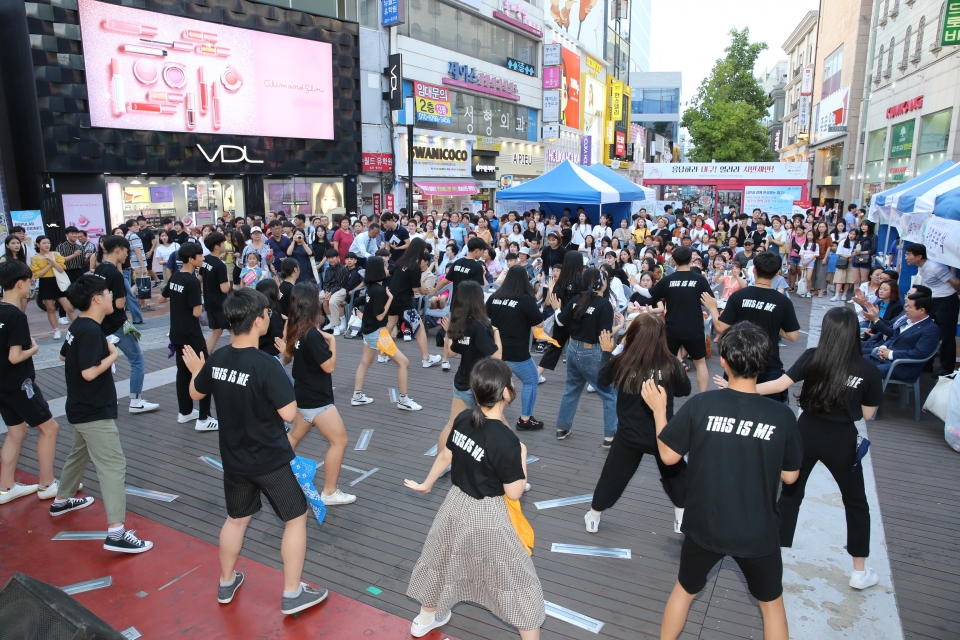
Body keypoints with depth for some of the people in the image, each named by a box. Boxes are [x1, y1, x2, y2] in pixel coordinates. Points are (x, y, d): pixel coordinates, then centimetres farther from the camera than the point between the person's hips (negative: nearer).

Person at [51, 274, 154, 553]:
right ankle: (116, 533, -13)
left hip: (80, 407, 10)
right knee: (113, 466, -10)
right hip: (95, 412, -10)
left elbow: (64, 354, 22)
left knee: (80, 452, 30)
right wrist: (113, 355, -16)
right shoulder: (91, 331, -24)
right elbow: (89, 372, -30)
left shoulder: (77, 326, 6)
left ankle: (62, 500, 50)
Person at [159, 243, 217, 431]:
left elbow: (161, 299, 18)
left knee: (183, 371, 16)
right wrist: (200, 304, -1)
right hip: (191, 335, -8)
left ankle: (185, 412, 24)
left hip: (176, 333, 8)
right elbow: (196, 312, -21)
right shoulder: (193, 281, -19)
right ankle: (203, 419, -2)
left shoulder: (174, 277, 5)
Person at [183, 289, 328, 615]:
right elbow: (289, 413, -23)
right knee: (296, 518, 11)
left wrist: (196, 370, 32)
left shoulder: (217, 359, -6)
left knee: (236, 518, 25)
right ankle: (292, 594, 20)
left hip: (234, 459, 6)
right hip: (271, 461, -6)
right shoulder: (267, 365, -26)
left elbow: (196, 394, 13)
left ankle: (226, 584, 42)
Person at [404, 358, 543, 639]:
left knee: (442, 561, 28)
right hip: (487, 516, -7)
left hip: (457, 503, 7)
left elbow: (444, 457, 7)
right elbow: (514, 493, -19)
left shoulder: (463, 419, -8)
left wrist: (426, 485, 22)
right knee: (518, 577, 12)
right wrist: (522, 457, -7)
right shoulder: (507, 440, -28)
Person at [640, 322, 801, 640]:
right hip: (758, 532, 0)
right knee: (772, 603, 26)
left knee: (684, 590, 25)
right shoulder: (782, 416, -16)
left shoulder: (701, 405, -19)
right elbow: (790, 476, -3)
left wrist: (658, 409, 3)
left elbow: (668, 455, -9)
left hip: (704, 526, 0)